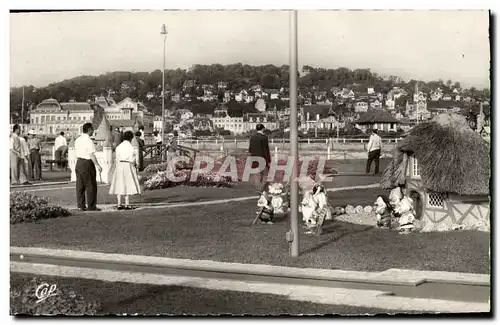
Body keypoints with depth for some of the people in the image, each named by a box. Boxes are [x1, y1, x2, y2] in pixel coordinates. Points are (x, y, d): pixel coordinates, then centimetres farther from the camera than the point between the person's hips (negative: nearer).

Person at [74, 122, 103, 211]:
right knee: (91, 185, -1)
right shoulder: (89, 141, -15)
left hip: (79, 162, 8)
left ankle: (81, 205, 12)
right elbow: (91, 155, -18)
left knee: (80, 185, 9)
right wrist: (97, 165, -16)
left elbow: (76, 153, 15)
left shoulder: (78, 140, 11)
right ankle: (91, 206, 1)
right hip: (87, 163, -8)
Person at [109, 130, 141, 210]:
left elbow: (117, 159, 4)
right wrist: (135, 164, 12)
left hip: (119, 165, 4)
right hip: (128, 166, -4)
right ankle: (127, 205, -3)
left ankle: (119, 205, 5)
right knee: (128, 185, 0)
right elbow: (133, 160, -7)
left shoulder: (118, 147, 3)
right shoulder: (131, 147, -8)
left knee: (119, 185, 5)